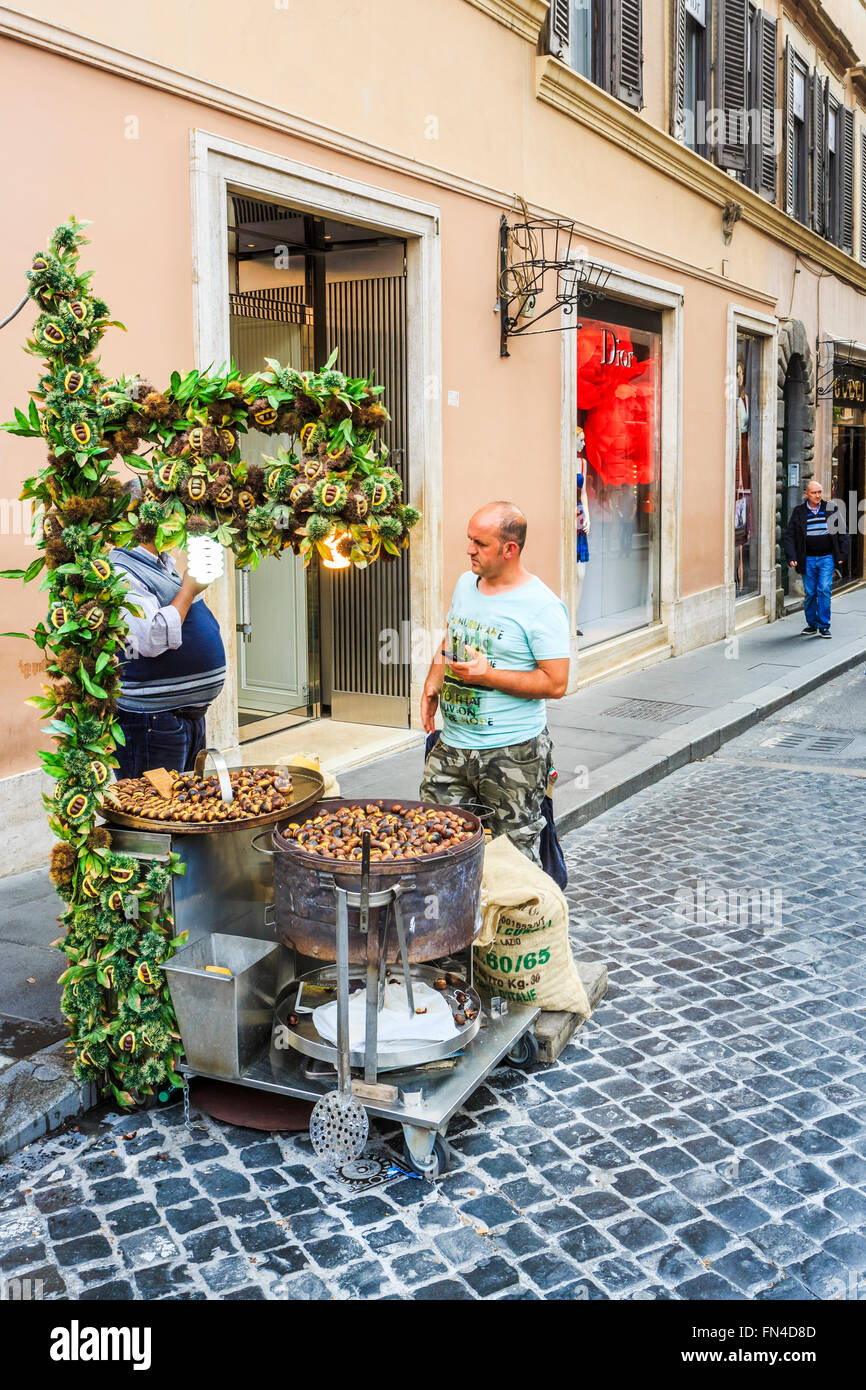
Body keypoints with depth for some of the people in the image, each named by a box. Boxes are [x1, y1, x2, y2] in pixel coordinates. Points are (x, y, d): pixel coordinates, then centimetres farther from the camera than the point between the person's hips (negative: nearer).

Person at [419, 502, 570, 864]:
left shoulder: (542, 607, -13)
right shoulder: (466, 583, 9)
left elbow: (556, 684, -16)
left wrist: (488, 675, -20)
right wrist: (432, 685, 5)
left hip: (513, 753, -7)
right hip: (452, 744, 7)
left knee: (513, 852, 2)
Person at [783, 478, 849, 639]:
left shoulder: (832, 509, 6)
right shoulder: (798, 512, 4)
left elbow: (841, 533, 9)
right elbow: (790, 536, 4)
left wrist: (842, 555, 3)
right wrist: (791, 557, -6)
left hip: (827, 558, -1)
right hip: (808, 560, 1)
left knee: (824, 590, -8)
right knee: (810, 593, 5)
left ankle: (824, 626, -1)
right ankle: (811, 624, 18)